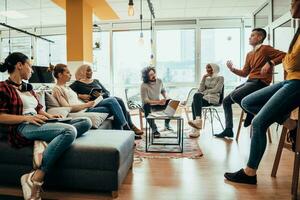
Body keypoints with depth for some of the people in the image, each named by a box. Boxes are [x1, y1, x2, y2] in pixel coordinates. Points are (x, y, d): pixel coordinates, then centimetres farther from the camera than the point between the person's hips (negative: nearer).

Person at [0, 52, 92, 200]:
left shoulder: (27, 87, 26)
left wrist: (50, 116, 6)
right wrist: (27, 117, -17)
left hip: (38, 124, 8)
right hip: (23, 127, -8)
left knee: (86, 122, -7)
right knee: (70, 131, -34)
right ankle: (35, 180, -29)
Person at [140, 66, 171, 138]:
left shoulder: (159, 81, -4)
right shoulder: (144, 86, -21)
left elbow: (163, 90, 14)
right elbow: (145, 100, -25)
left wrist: (165, 98, -6)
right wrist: (158, 102, -33)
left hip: (158, 103, 5)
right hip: (149, 105, -5)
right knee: (146, 107, -40)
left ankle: (167, 124, -2)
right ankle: (154, 129, -26)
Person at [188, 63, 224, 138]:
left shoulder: (220, 78, 11)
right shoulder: (206, 78, 27)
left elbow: (216, 90, -4)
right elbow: (201, 89, 11)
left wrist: (204, 92, -6)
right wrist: (203, 78, 7)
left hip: (214, 98, -5)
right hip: (204, 97, 5)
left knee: (197, 95, -34)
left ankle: (198, 120, -48)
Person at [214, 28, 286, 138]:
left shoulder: (265, 49, -1)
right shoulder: (249, 54, 21)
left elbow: (284, 55, -11)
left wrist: (270, 63, -22)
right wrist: (232, 69, 3)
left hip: (260, 82, -8)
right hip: (249, 81, 8)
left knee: (234, 95, -30)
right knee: (226, 101, 2)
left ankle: (251, 113, -4)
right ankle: (228, 130, 5)